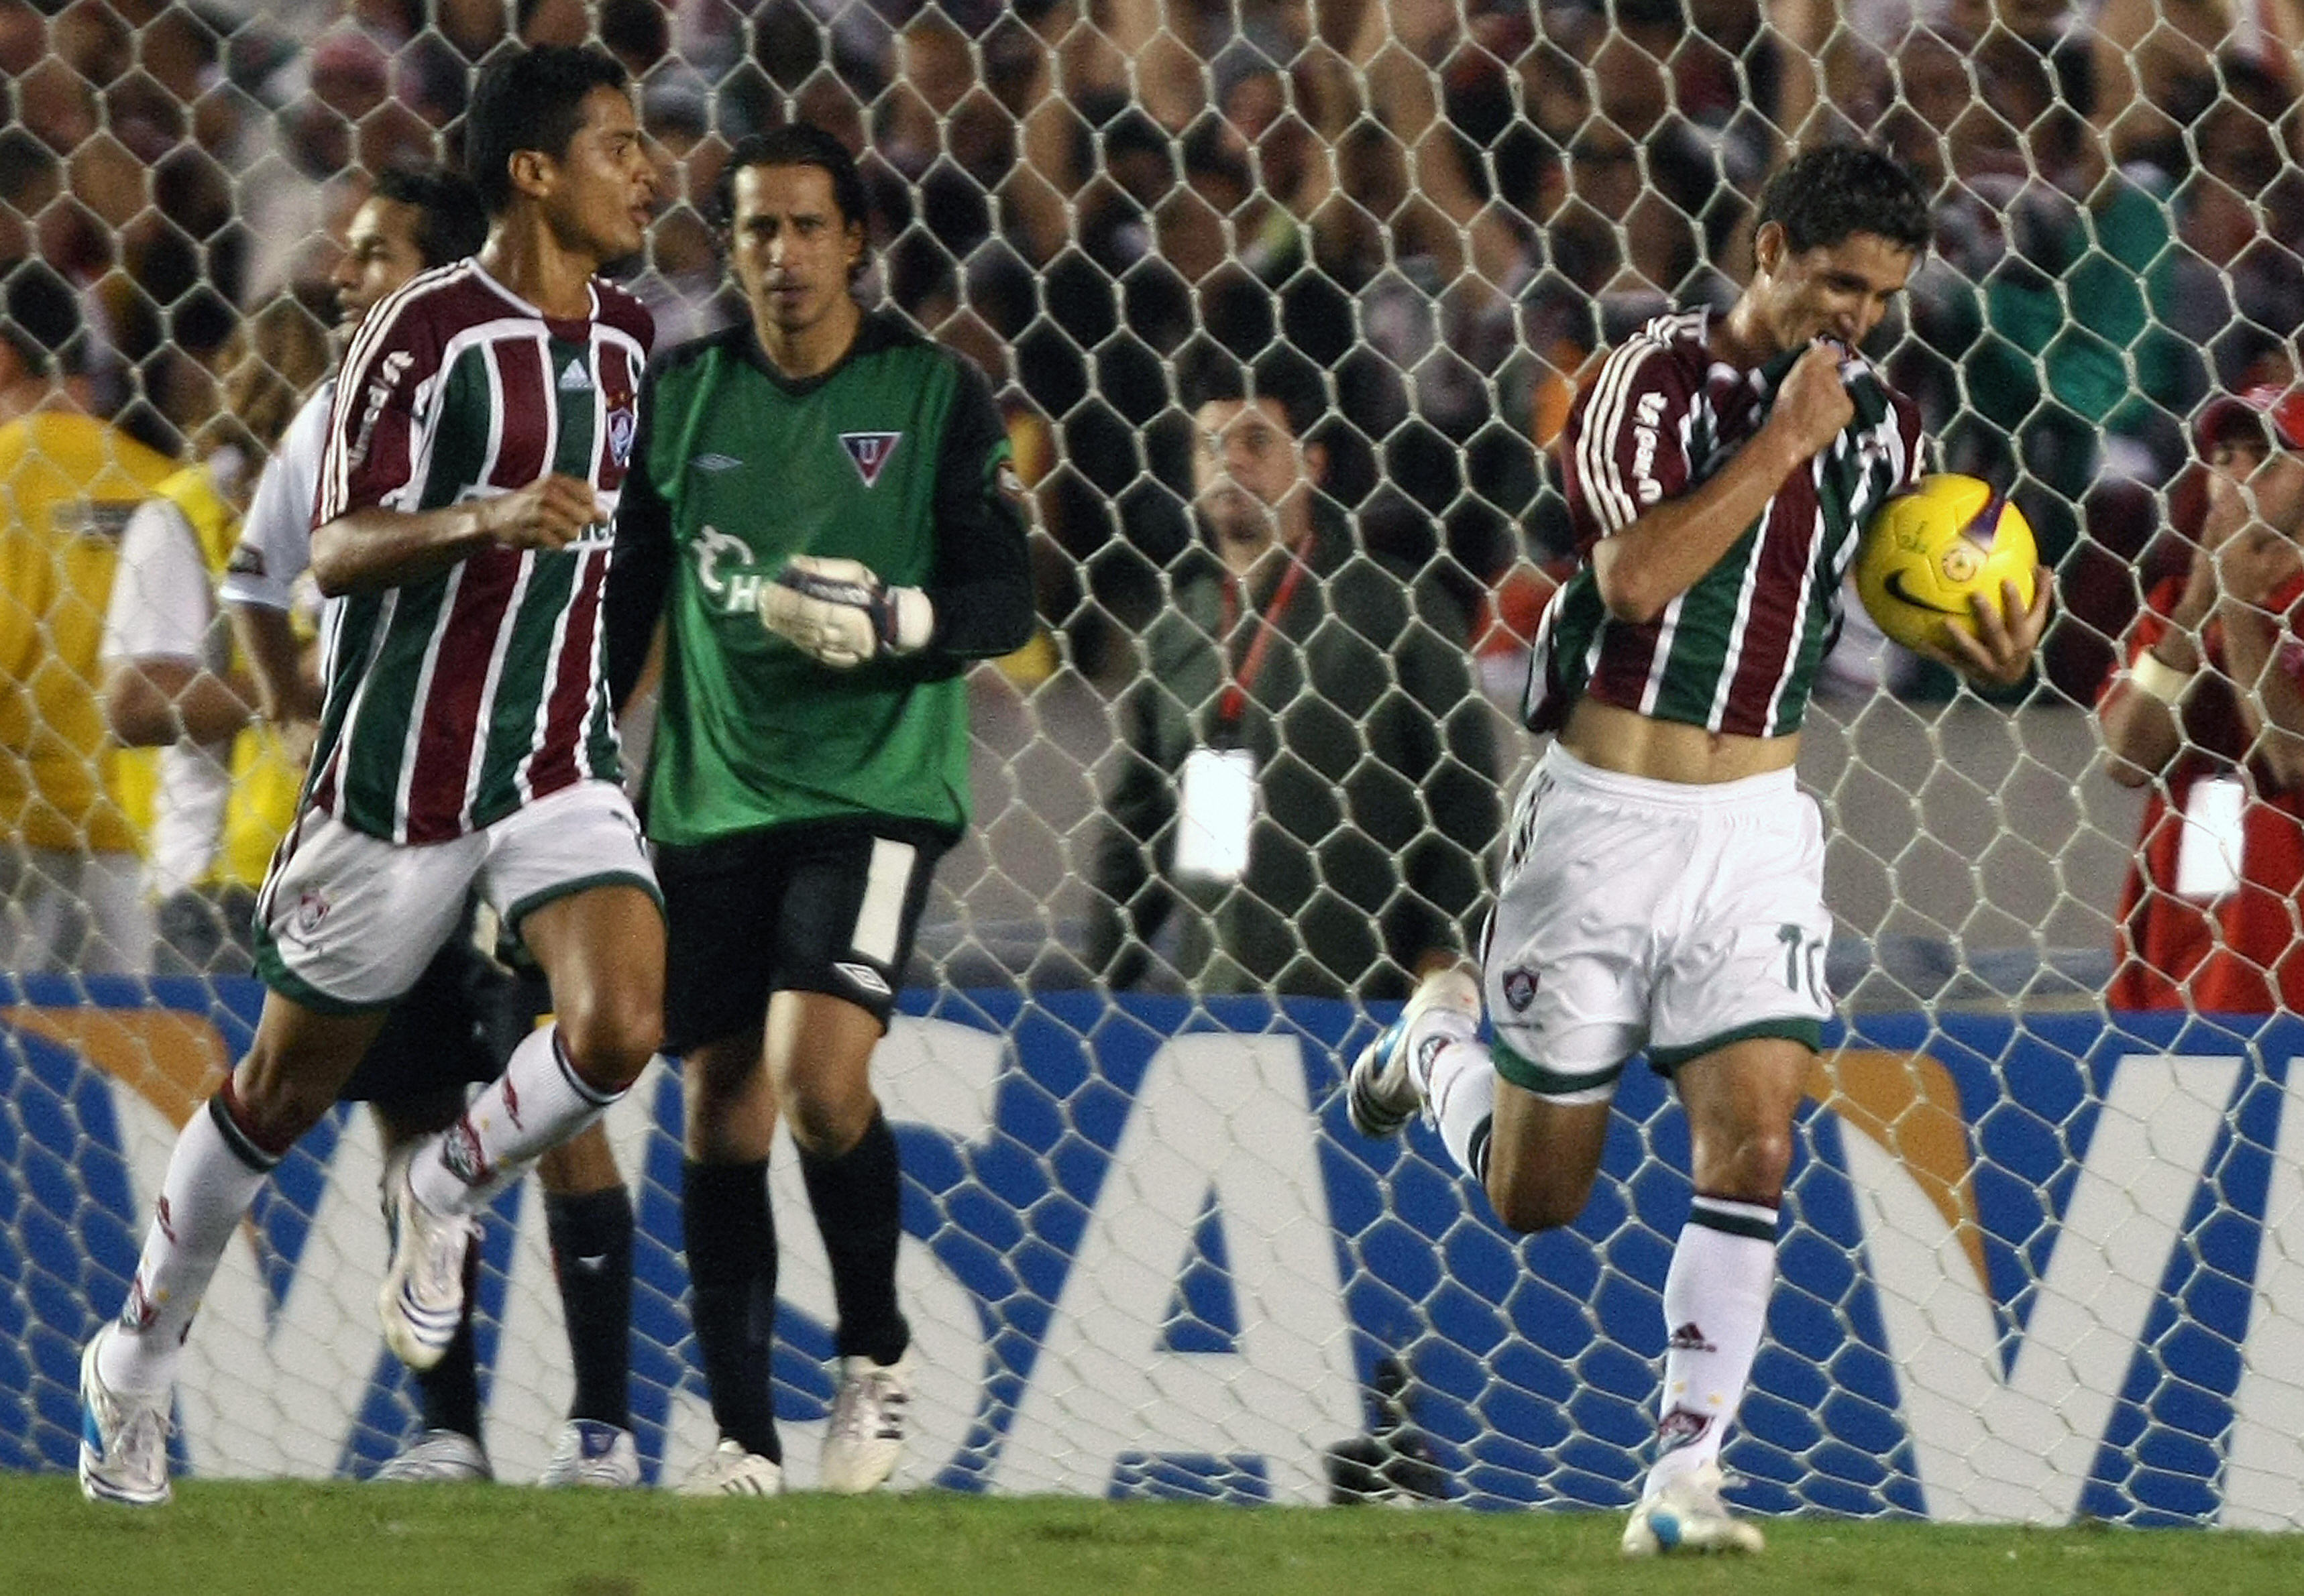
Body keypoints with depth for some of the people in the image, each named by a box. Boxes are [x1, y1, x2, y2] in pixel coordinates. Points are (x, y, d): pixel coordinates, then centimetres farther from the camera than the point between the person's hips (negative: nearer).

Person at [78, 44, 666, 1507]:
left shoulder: (627, 333, 7)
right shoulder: (429, 331, -14)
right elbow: (338, 550, -17)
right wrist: (481, 521, -33)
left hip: (563, 758, 5)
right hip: (403, 768, -5)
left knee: (624, 1026, -21)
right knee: (289, 1085, 7)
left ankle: (448, 1193, 9)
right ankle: (140, 1359, 27)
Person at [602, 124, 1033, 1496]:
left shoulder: (938, 395, 1)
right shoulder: (681, 395, 9)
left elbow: (1006, 600, -2)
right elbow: (622, 599, 16)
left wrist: (889, 623, -21)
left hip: (874, 788, -3)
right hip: (711, 802, 3)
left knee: (821, 1076, -20)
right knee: (722, 1119, 1)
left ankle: (878, 1355, 3)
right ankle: (745, 1437, 9)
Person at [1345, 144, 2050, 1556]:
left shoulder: (1878, 420, 5)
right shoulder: (1656, 380, -12)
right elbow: (1637, 574, -26)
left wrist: (1999, 648, -5)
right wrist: (1782, 440, -24)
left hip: (1756, 828, 4)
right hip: (1607, 818, -4)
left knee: (1754, 1146, -13)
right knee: (1536, 1196, 8)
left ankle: (1685, 1477, -9)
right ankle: (1442, 1039, 42)